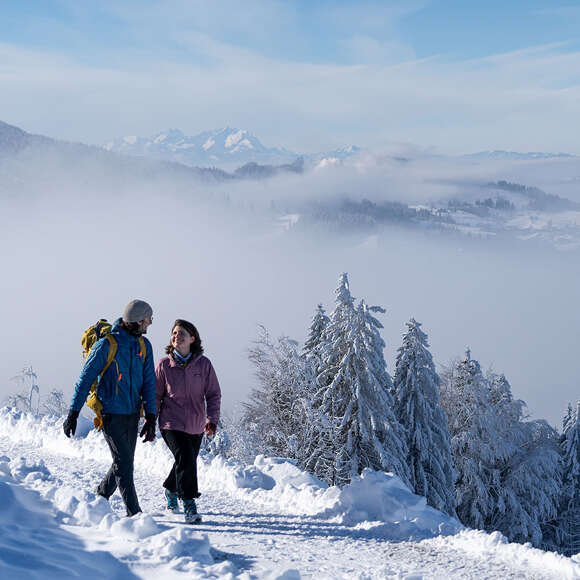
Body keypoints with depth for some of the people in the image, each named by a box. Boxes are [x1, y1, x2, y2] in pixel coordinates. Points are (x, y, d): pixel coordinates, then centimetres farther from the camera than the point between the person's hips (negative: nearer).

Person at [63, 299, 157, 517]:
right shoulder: (106, 345, -13)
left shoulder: (144, 346, 4)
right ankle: (134, 513, -5)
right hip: (111, 413, -6)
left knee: (125, 462, 12)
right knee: (124, 462, -9)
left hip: (132, 413, 6)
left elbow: (148, 382, 6)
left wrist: (150, 416, -2)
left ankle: (101, 495, 34)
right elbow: (85, 379, -8)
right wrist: (73, 413, -8)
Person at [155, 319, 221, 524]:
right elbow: (156, 396, 2)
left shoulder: (203, 364, -4)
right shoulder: (164, 365, -6)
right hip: (172, 424, -3)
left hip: (196, 426, 3)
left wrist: (212, 419, -14)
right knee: (185, 461, -19)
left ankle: (171, 490, 47)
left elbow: (213, 394, -1)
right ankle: (189, 505, -10)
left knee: (187, 463, 17)